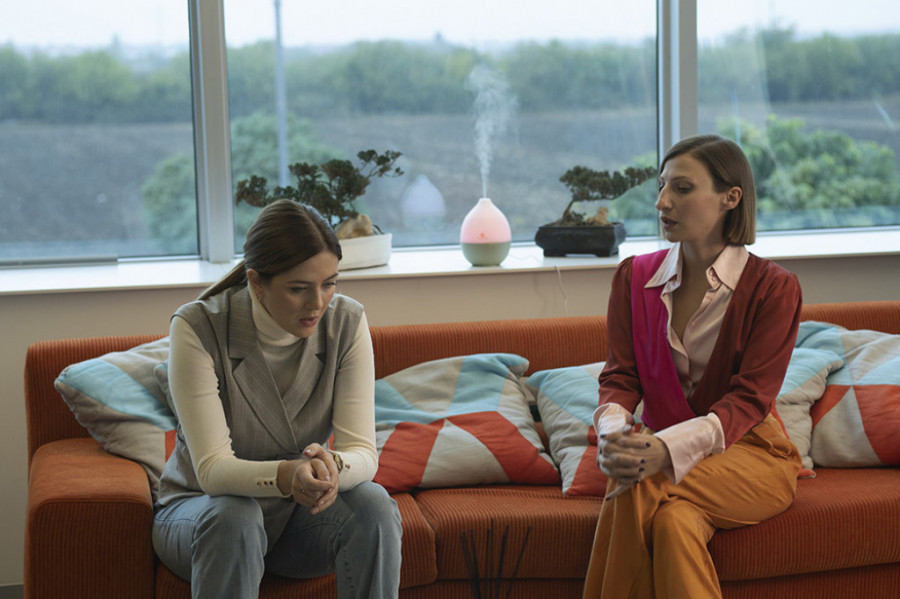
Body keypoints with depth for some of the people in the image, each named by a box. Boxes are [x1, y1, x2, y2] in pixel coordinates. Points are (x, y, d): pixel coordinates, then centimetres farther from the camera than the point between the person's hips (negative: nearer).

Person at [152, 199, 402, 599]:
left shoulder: (346, 323, -13)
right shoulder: (197, 328, -23)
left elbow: (362, 452, -16)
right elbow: (212, 469, -27)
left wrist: (333, 465, -42)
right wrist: (285, 475, -49)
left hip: (298, 513, 3)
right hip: (199, 505, -2)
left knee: (373, 505, -28)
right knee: (233, 517, -36)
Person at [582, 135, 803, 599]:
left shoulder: (773, 288, -5)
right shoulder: (635, 277, 8)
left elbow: (749, 398, -14)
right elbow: (620, 375, 2)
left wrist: (669, 448, -32)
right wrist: (612, 433, -24)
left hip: (749, 452, -3)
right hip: (660, 449, 3)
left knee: (638, 489, -35)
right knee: (673, 522, -35)